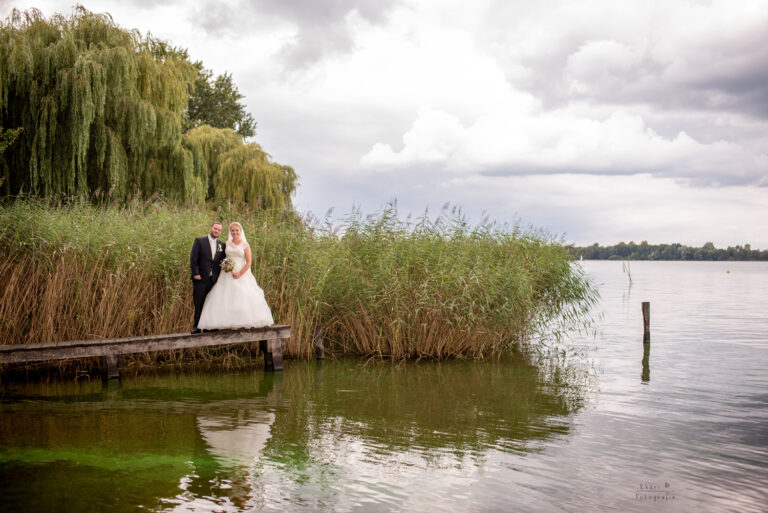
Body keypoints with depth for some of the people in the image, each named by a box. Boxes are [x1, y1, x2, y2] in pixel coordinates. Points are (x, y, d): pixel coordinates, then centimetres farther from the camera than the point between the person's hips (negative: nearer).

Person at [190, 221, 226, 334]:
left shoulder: (222, 245, 13)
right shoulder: (199, 241, 3)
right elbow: (193, 258, -3)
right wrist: (195, 273, -11)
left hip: (215, 279, 3)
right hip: (201, 278, -3)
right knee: (198, 303, -2)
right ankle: (197, 326, 4)